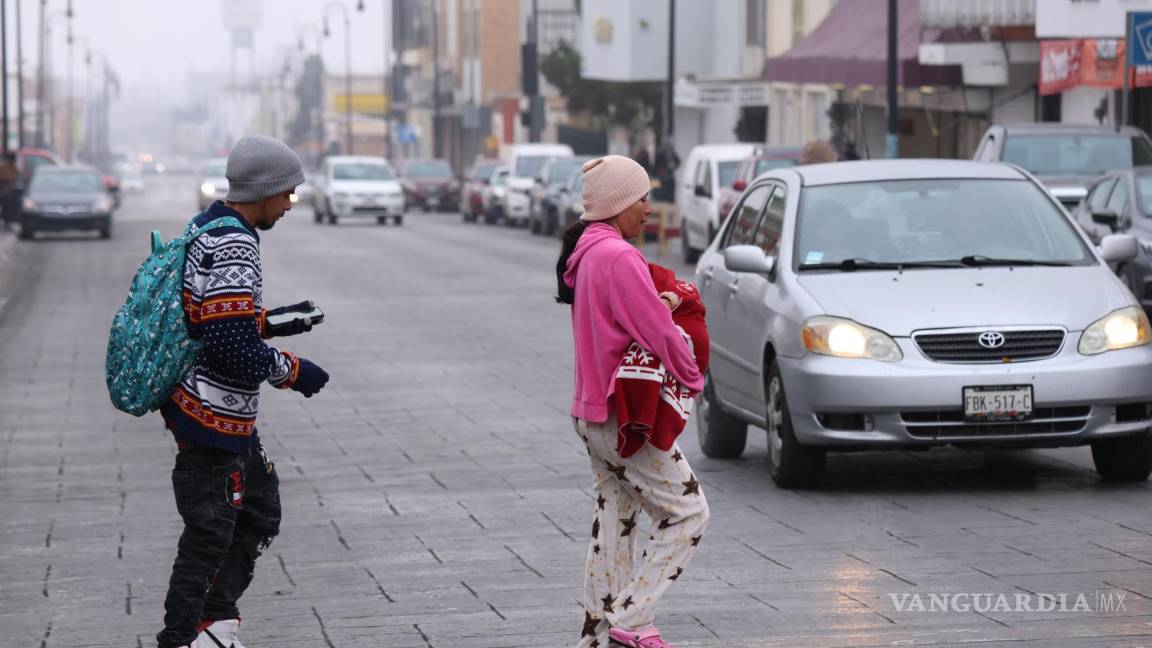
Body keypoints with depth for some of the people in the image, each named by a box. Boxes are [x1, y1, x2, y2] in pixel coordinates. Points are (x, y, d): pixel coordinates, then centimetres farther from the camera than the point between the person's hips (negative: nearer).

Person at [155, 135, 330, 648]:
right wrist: (290, 371, -13)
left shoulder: (207, 227, 10)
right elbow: (231, 346, -26)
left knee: (260, 511, 18)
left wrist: (265, 321, 15)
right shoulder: (232, 249, -22)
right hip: (213, 414, -10)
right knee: (210, 531, -1)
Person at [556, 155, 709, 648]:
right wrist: (692, 379, -5)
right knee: (687, 513, -3)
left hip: (593, 412, 10)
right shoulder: (617, 257, -20)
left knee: (613, 523, 15)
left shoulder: (584, 254, 12)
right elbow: (658, 331, -21)